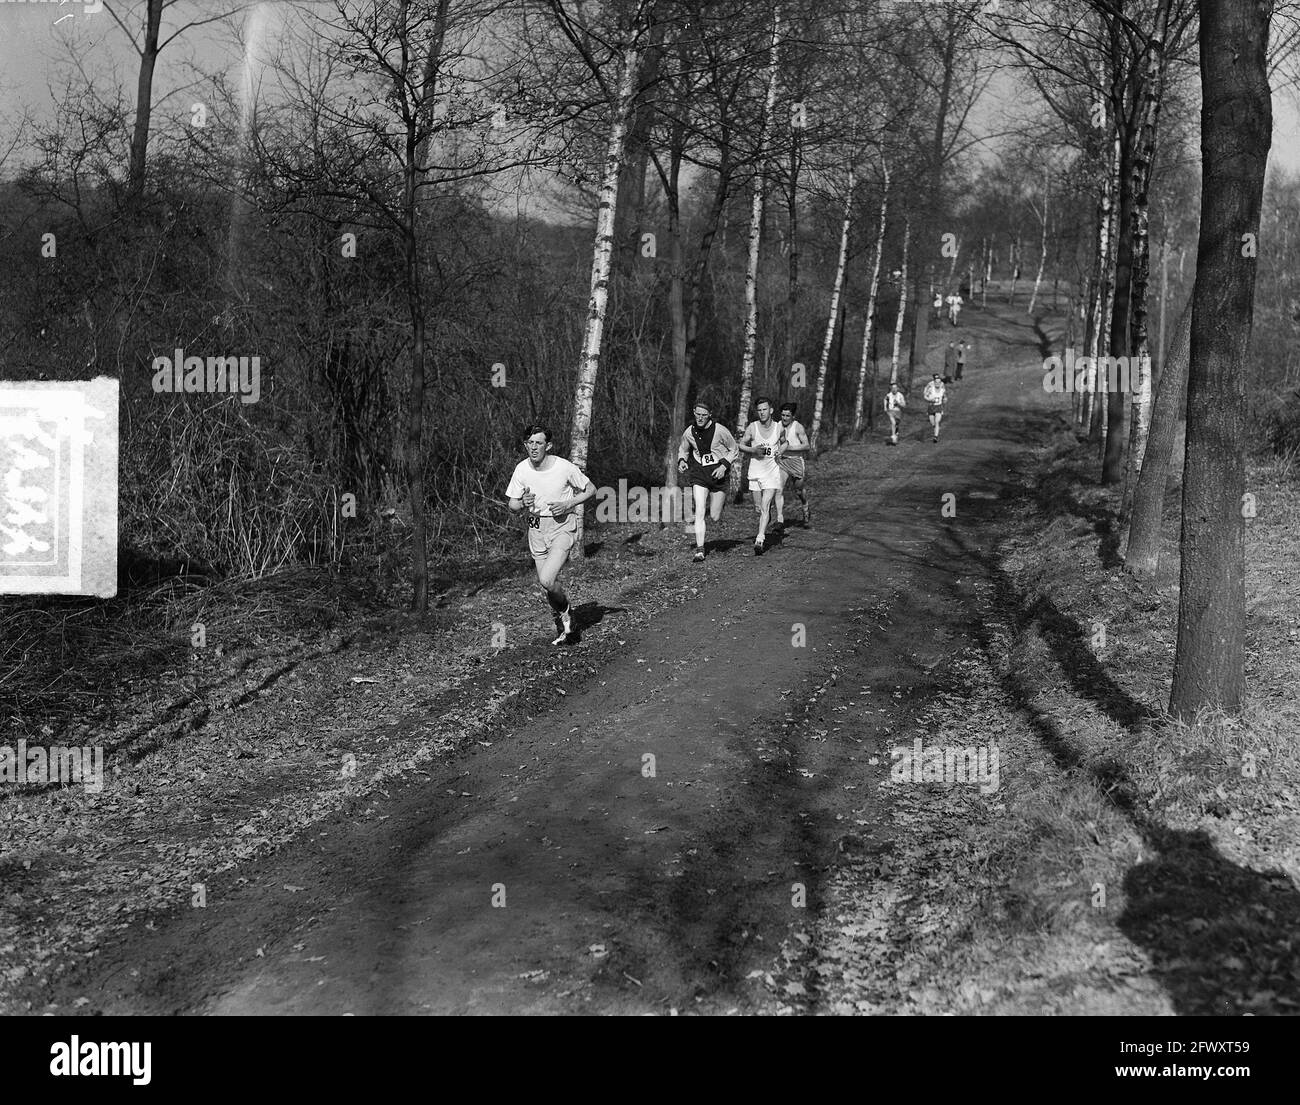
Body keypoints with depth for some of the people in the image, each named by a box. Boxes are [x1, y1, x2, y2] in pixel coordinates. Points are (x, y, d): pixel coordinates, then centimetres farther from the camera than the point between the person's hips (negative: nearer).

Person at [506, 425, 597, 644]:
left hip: (562, 527, -4)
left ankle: (565, 610, 10)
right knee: (545, 585, 8)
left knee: (547, 580, -22)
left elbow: (591, 489, 0)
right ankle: (562, 625, 33)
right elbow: (512, 506, 5)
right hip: (536, 529, 4)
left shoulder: (565, 467, -14)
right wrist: (524, 503, -18)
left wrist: (568, 504, -15)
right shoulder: (521, 470, -5)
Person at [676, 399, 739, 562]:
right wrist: (681, 461, -5)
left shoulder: (720, 431, -11)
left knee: (714, 517, 3)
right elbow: (683, 449, 16)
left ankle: (719, 504, 42)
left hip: (718, 474, -1)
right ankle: (699, 550, -12)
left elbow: (734, 450, 1)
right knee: (699, 512, -15)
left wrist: (724, 466, -13)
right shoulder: (689, 432, -2)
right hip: (699, 474, 1)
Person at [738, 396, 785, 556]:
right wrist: (753, 450, -14)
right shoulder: (752, 428, -4)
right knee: (758, 509, 10)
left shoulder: (779, 428, -1)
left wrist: (780, 452, -3)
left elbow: (784, 443, 19)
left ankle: (759, 540, -22)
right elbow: (741, 445, 5)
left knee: (765, 507, -14)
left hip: (772, 472, -1)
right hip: (755, 472, 1)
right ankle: (763, 530, 38)